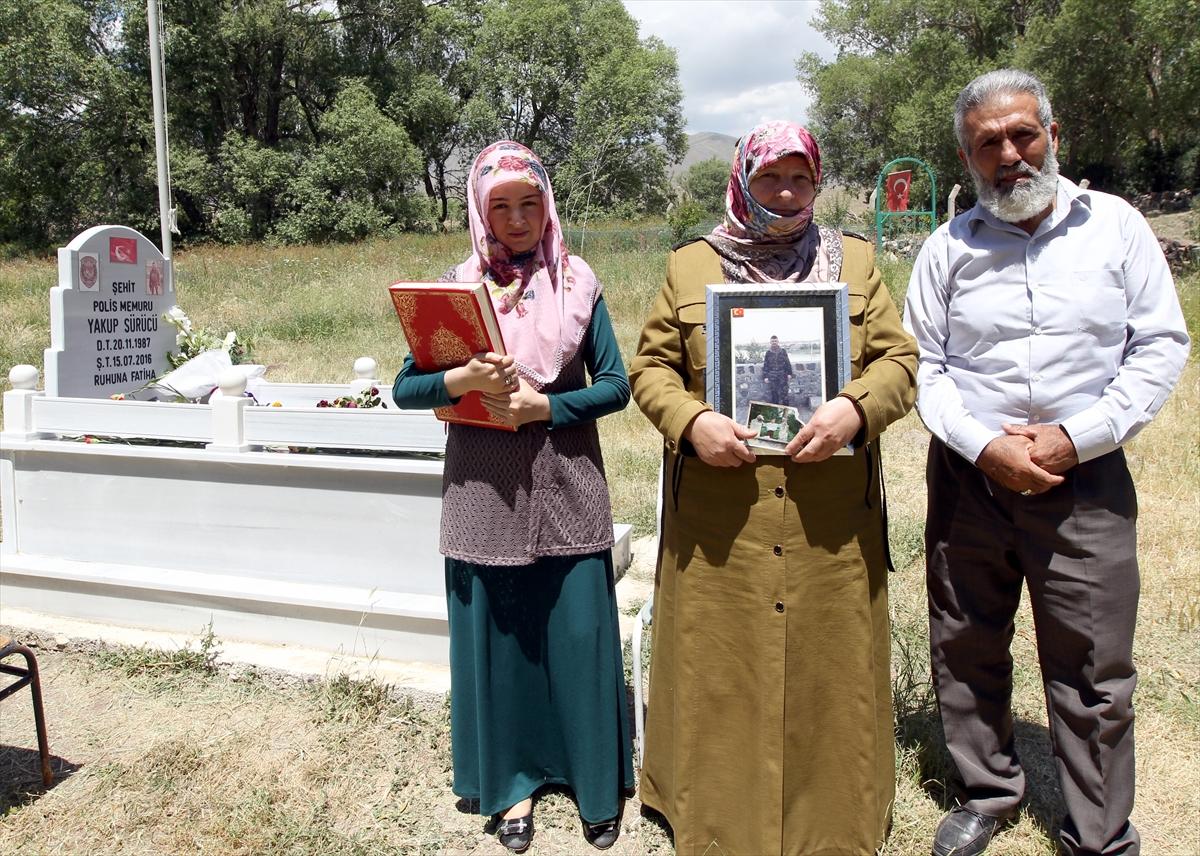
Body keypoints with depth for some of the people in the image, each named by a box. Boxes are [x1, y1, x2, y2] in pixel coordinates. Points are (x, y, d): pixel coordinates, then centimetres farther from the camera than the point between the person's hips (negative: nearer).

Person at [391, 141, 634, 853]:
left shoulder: (577, 282, 2)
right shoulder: (455, 286, 3)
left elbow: (615, 386, -1)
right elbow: (405, 389, 1)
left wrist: (543, 405, -15)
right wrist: (461, 380, -19)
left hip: (567, 484, 0)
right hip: (485, 490, 1)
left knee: (580, 631, 4)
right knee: (495, 634, 8)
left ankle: (597, 782, 24)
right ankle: (513, 781, 28)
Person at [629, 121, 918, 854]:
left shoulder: (856, 262, 10)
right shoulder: (690, 267, 8)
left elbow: (900, 359, 6)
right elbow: (651, 367, 7)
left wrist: (856, 408, -14)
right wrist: (690, 421, -13)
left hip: (831, 518, 1)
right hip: (720, 520, 0)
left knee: (830, 671, 10)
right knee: (718, 675, 8)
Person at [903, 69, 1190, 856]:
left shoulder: (1115, 225, 2)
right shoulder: (949, 248, 3)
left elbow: (1162, 345, 0)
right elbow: (924, 364, 3)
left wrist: (1075, 436, -11)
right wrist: (983, 444, -12)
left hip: (1085, 477, -1)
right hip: (968, 477, 2)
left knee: (1094, 672, 3)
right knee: (967, 651, 12)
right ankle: (988, 793, 33)